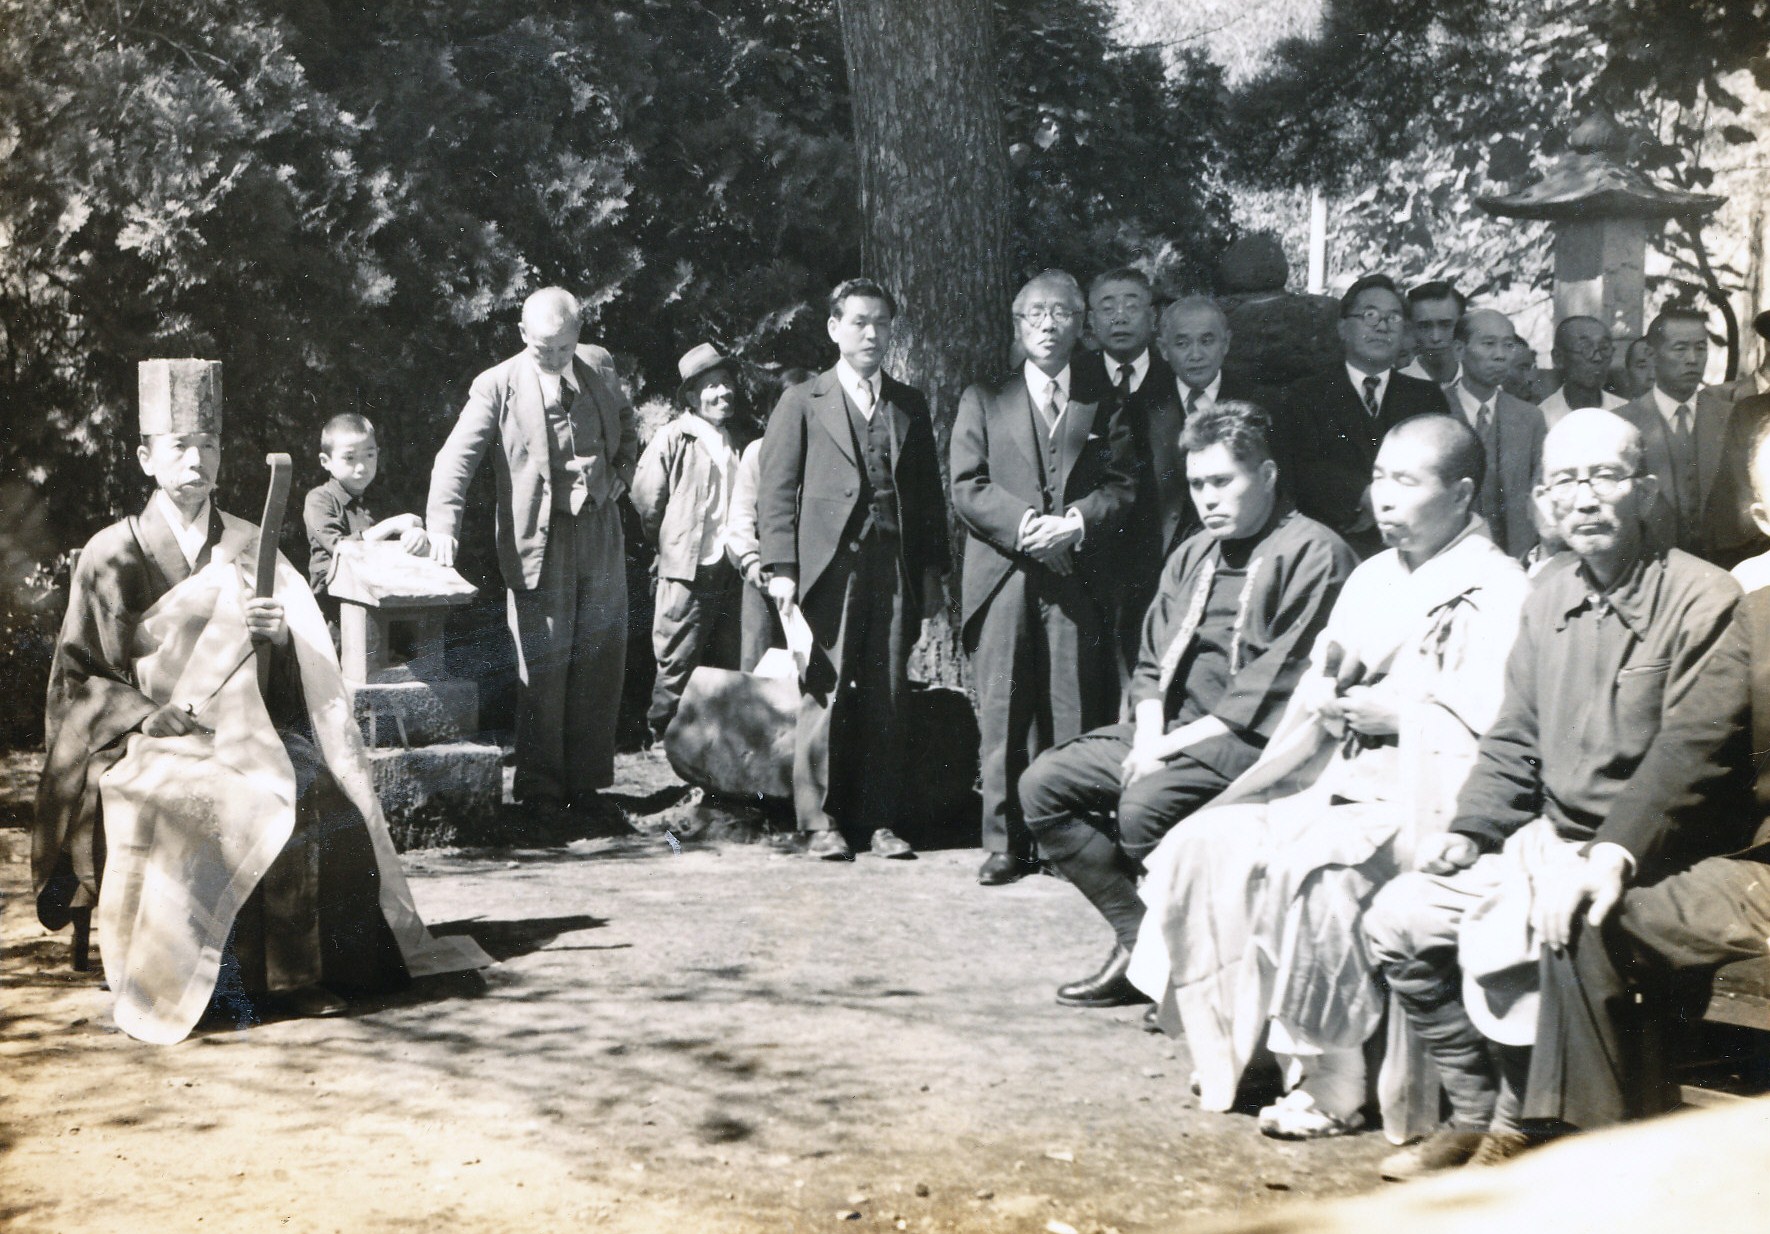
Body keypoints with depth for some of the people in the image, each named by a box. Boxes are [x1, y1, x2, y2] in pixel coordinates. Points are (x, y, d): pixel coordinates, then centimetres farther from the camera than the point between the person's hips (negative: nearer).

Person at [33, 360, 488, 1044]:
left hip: (248, 734, 3)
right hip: (150, 745, -3)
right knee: (240, 806, -33)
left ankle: (300, 973, -17)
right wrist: (146, 711, -12)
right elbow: (76, 676, 5)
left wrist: (278, 631, -13)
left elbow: (304, 663, 10)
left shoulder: (249, 548, 12)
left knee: (320, 795, -26)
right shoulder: (111, 554, 4)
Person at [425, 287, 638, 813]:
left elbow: (626, 424, 24)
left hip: (601, 537, 4)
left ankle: (585, 779, 20)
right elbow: (457, 456, -14)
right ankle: (540, 786, 10)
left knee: (600, 663, 8)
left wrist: (621, 473, 8)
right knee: (543, 667, -2)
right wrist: (443, 523, -27)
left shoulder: (599, 367, 6)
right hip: (539, 542, -4)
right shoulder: (499, 386, -8)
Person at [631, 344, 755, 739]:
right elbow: (646, 504, -2)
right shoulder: (671, 440, -7)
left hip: (733, 570, 5)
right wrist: (672, 549, 6)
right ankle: (664, 733, 12)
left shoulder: (741, 437, 10)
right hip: (688, 572, -5)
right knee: (679, 664, -1)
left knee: (731, 662, 11)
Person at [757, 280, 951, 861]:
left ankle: (877, 818, 11)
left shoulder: (910, 405, 18)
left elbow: (928, 491, 17)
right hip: (829, 568, -3)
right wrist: (781, 567, -8)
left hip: (896, 572, 3)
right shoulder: (802, 402, 7)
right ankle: (821, 822, 5)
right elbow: (776, 491, 2)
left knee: (887, 699, 4)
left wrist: (933, 568, 9)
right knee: (825, 697, -3)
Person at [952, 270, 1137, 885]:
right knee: (1003, 716, -2)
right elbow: (967, 488, 5)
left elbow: (1123, 487, 7)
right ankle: (1005, 843, 4)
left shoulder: (1106, 405, 16)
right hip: (1004, 579, 0)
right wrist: (1025, 525, -11)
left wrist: (1076, 522, -12)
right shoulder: (983, 401, 15)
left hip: (1079, 578, 0)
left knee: (1076, 716, -3)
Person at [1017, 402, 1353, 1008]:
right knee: (1044, 782, -4)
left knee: (1144, 804, -32)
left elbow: (1275, 685, -16)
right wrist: (1148, 736, -4)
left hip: (1251, 741, -9)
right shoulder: (1192, 555, 18)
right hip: (1171, 733, 9)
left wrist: (1176, 744, -16)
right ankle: (1141, 939, -2)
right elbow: (1153, 662, 17)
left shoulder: (1313, 554, -8)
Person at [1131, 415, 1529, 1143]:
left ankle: (1332, 1087, -15)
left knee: (1305, 869, -30)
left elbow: (1493, 729, -18)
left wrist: (1395, 713, -14)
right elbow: (1313, 703, 20)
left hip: (1424, 805, -8)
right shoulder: (1373, 578, 19)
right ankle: (1239, 1046, 2)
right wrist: (1328, 686, -2)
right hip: (1342, 788, 8)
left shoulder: (1497, 592, -8)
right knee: (1206, 843, -8)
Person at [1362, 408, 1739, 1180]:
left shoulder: (1703, 600, -13)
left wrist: (1618, 855, -25)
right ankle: (1474, 1113, 9)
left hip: (1642, 863, -8)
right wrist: (1469, 830, 3)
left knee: (1505, 946, -28)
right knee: (1396, 922, -2)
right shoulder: (1549, 597, 10)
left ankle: (1513, 1132, -3)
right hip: (1547, 839, 8)